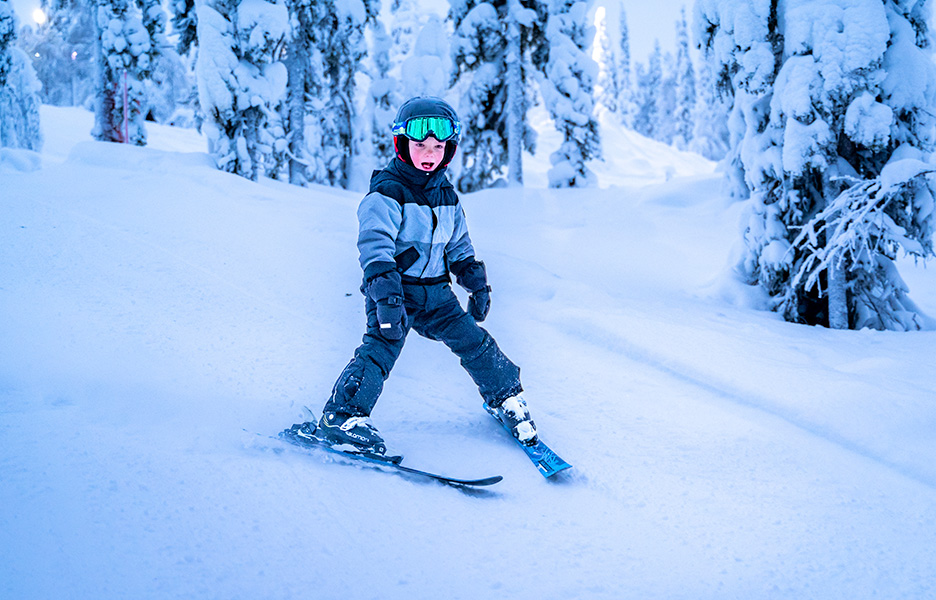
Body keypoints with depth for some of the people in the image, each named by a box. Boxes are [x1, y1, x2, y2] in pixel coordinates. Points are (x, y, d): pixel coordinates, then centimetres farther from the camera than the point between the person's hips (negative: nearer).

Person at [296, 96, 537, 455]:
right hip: (392, 290, -6)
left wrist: (476, 282, 17)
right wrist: (386, 295, -34)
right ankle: (342, 418, -21)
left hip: (435, 291, 6)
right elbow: (374, 244, -23)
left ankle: (505, 398, 27)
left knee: (473, 340, 7)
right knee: (380, 348, -23)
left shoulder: (447, 196, 12)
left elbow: (458, 246, 25)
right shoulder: (387, 194, -12)